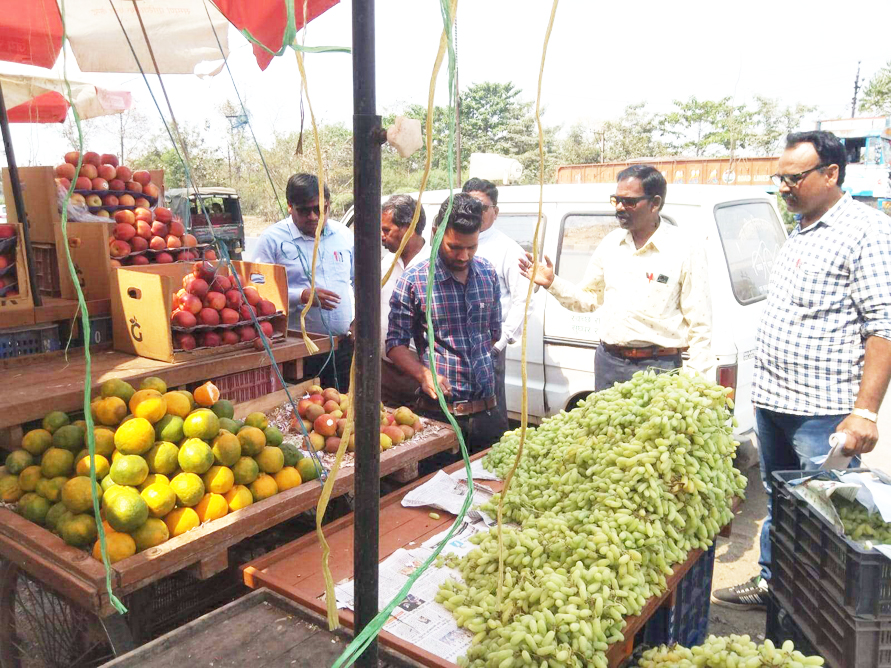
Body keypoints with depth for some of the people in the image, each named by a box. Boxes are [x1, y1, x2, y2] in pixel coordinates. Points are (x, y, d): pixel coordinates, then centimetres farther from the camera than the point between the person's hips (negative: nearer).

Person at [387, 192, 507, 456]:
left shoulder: (487, 274, 7)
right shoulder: (413, 281, -8)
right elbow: (396, 343, -4)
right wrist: (423, 373, -18)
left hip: (486, 412, 5)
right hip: (438, 413, -4)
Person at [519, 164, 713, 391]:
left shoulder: (685, 250, -6)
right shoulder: (611, 243, 9)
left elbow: (699, 326, -6)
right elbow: (589, 298, 17)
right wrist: (552, 283, 1)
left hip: (658, 368, -4)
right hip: (608, 362, 5)